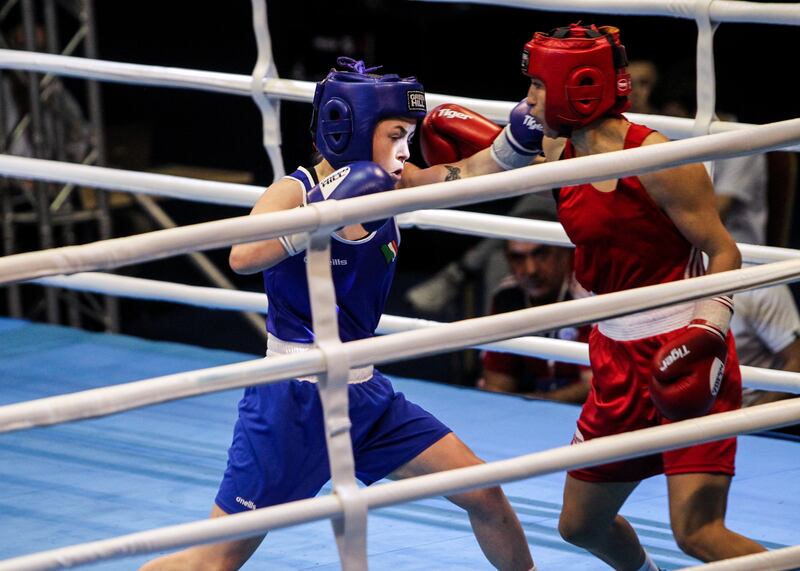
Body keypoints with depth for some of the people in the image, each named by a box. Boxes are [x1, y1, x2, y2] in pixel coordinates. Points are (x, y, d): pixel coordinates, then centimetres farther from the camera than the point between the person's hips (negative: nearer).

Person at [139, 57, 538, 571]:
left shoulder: (392, 186, 1)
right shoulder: (294, 192, -16)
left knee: (486, 497, 6)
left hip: (364, 394, 6)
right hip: (292, 401, -6)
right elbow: (243, 257, -35)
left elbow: (472, 173, -8)